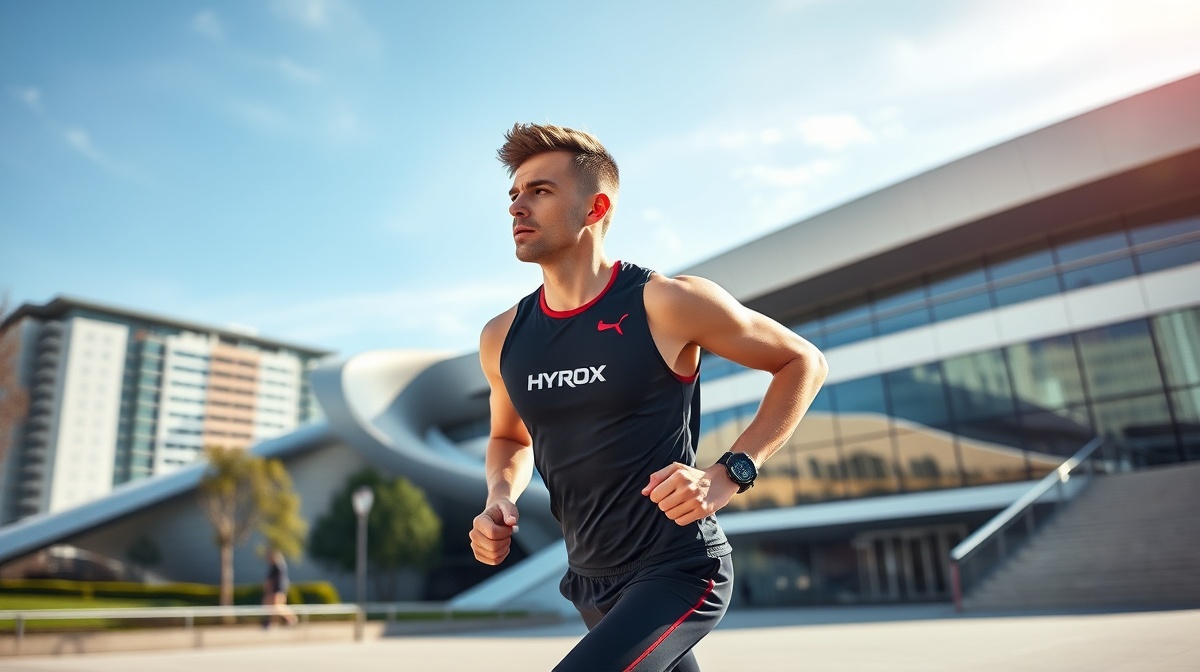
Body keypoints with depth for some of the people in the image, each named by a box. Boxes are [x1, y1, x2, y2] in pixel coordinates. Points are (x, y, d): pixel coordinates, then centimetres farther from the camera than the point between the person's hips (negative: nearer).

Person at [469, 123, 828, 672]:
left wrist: (730, 474, -17)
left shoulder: (667, 305, -16)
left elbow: (803, 362, -6)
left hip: (679, 571, -6)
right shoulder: (502, 339, -1)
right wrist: (499, 499, -4)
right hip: (590, 583, 6)